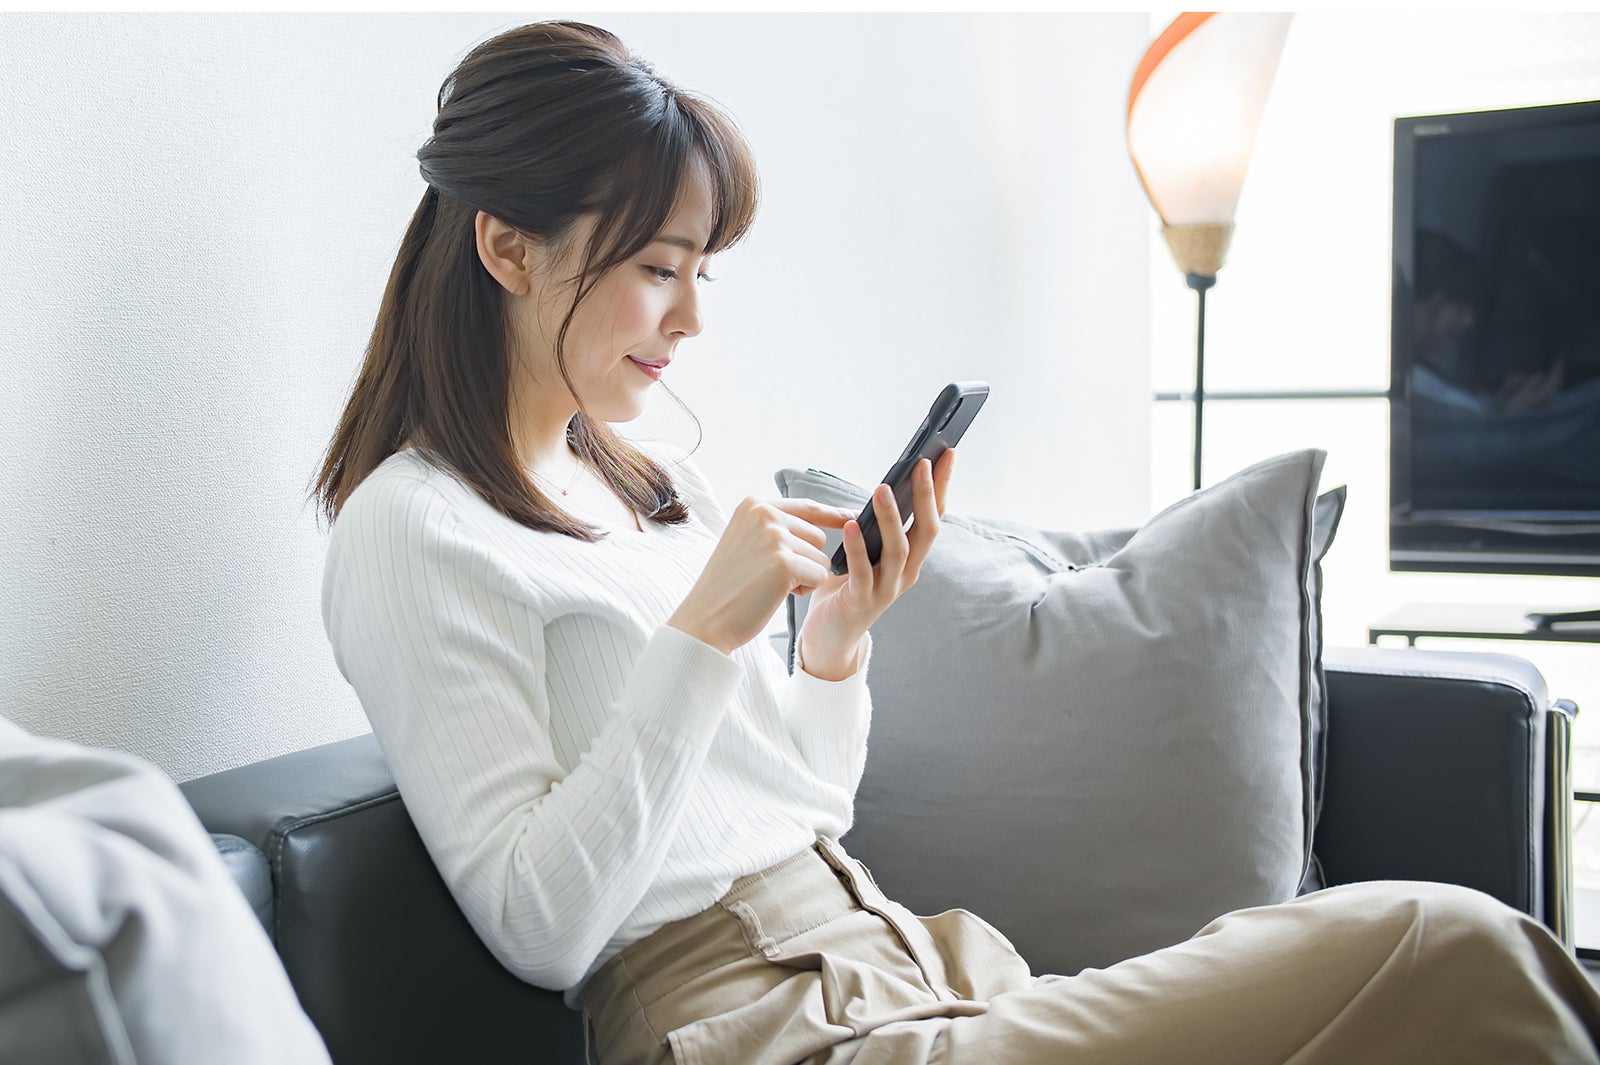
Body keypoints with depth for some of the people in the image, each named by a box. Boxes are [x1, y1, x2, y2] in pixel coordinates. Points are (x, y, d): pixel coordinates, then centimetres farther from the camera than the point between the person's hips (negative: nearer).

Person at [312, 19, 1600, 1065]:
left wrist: (837, 643, 0)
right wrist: (703, 632, -19)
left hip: (900, 957, 8)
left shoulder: (655, 478, 14)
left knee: (1450, 944, -6)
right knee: (1452, 950, -14)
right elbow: (536, 928, -15)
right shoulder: (413, 532, -7)